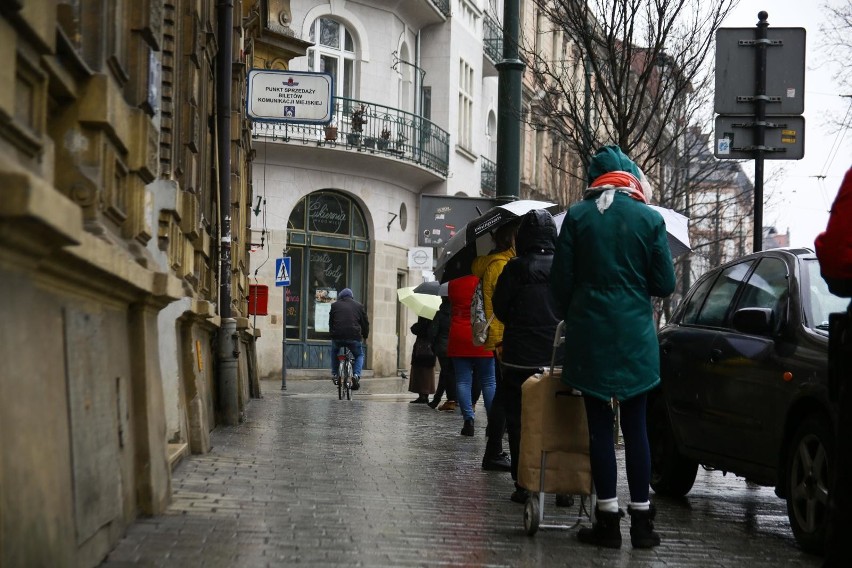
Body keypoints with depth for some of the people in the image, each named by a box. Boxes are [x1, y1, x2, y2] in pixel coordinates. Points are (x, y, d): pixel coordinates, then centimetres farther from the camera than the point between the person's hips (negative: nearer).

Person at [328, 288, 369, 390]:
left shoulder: (335, 305, 14)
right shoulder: (359, 306, 14)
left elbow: (330, 321, 20)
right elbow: (365, 322, 17)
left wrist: (331, 334, 33)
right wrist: (365, 336, 33)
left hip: (337, 336, 1)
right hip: (354, 337, -1)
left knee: (334, 352, 32)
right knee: (359, 355, 22)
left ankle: (334, 374, 23)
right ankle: (356, 375, -1)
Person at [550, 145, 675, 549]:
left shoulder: (577, 217, -1)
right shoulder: (649, 219, -2)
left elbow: (561, 280, 0)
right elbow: (664, 284, 0)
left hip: (590, 334, 0)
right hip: (635, 336, 1)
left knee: (599, 426, 3)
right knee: (635, 426, 7)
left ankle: (608, 520, 2)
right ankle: (641, 521, 8)